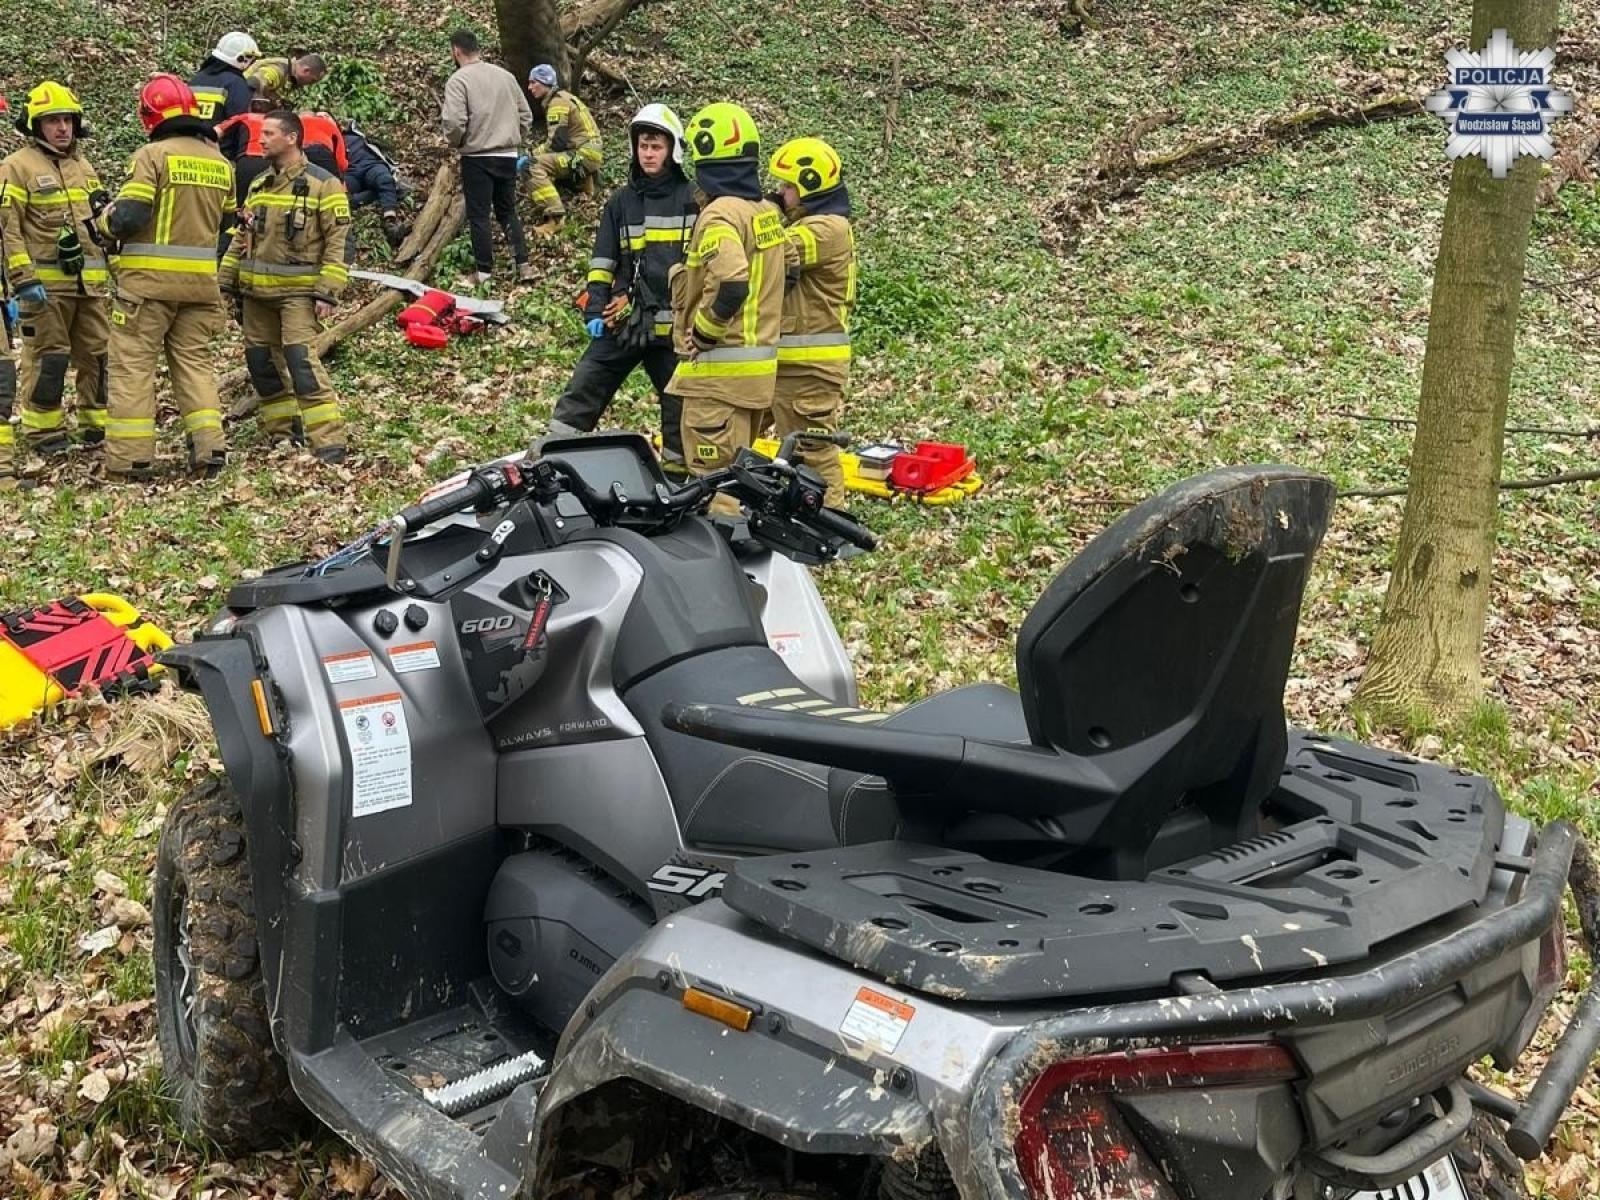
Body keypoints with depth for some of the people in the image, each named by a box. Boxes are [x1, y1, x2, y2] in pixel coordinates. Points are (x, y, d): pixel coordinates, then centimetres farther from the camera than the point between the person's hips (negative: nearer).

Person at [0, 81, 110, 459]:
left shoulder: (84, 166, 16)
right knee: (48, 357, -2)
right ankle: (43, 431, 6)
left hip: (89, 282, 6)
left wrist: (109, 268, 19)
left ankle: (99, 424, 19)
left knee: (97, 354, 9)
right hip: (46, 283, -6)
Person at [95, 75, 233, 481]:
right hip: (200, 279, 5)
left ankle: (130, 458, 2)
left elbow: (128, 216, -14)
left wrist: (104, 220, 5)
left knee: (133, 364, 2)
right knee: (194, 360, 13)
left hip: (149, 277, -5)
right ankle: (209, 446, 3)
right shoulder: (220, 162, 9)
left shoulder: (153, 154, -10)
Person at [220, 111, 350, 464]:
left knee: (302, 362, -17)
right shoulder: (259, 186, 14)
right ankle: (284, 433, 22)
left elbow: (337, 241, -11)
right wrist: (225, 282, 14)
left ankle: (329, 443, -17)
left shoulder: (323, 184, -6)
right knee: (261, 363, 9)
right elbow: (242, 237, 19)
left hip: (297, 292, -7)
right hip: (256, 292, 7)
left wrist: (327, 292, -17)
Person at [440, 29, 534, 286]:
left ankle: (484, 272, 5)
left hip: (477, 157, -5)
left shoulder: (458, 80, -10)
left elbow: (454, 121, -19)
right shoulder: (505, 75, 8)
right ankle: (524, 265, 8)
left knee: (479, 215, 3)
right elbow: (526, 115, 10)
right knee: (508, 212, 15)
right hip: (508, 156, 5)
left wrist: (454, 143, 0)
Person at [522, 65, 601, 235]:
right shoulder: (562, 97, 18)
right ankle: (583, 181, 24)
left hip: (583, 154, -10)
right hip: (586, 153, 10)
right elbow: (555, 139, 21)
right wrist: (535, 153, 9)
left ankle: (554, 216, -30)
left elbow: (556, 142, -18)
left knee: (533, 166, -23)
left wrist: (531, 156, -8)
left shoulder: (557, 102, -11)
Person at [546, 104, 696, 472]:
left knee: (679, 400, 5)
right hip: (624, 318, 2)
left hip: (675, 321, -2)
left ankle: (678, 467, 17)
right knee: (582, 390, -1)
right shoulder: (622, 200, 9)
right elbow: (603, 260, 9)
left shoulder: (692, 199, 1)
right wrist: (595, 308, -1)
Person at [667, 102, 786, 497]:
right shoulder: (769, 213, 10)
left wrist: (700, 333, -17)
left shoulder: (720, 214, -16)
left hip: (721, 368, -9)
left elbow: (730, 284, -30)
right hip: (761, 365, 9)